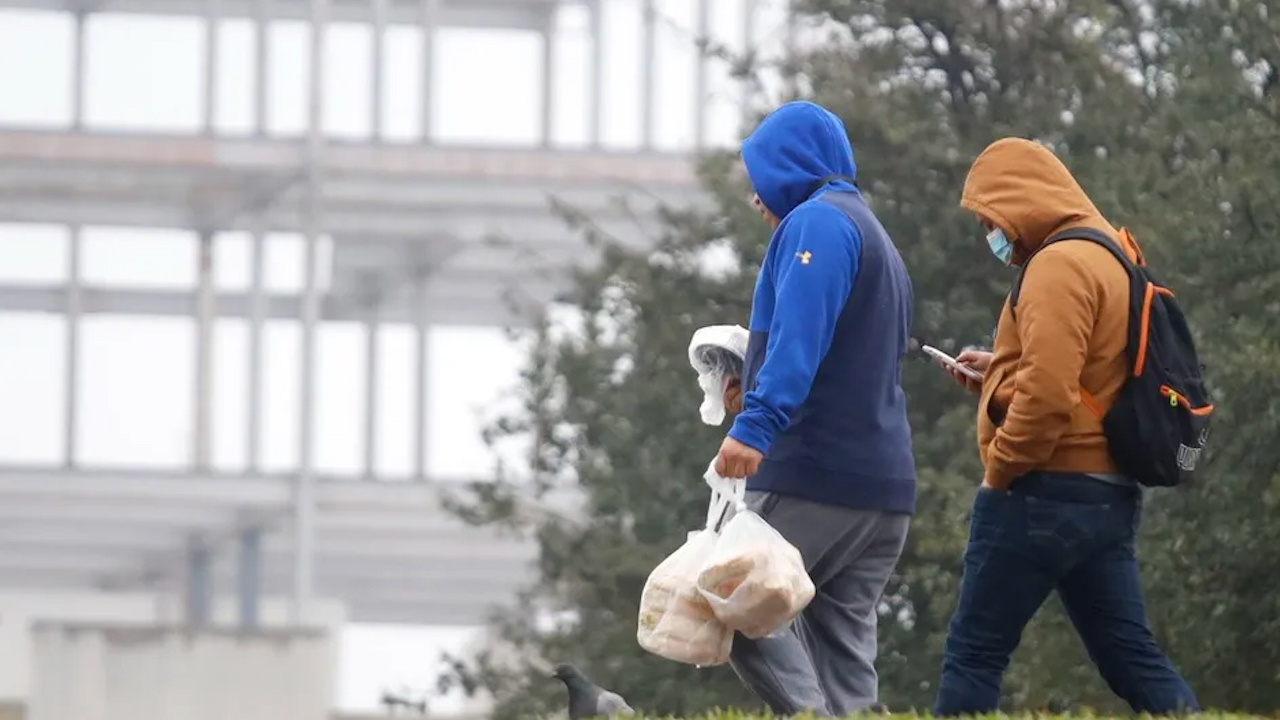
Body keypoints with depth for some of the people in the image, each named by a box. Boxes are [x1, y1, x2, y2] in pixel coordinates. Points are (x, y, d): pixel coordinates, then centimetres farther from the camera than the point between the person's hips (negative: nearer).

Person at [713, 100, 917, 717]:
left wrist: (757, 423, -30)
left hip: (813, 470, -9)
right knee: (842, 646, 6)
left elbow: (798, 334, -21)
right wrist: (760, 397, 28)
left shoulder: (817, 222, -6)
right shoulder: (877, 240, 25)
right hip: (884, 485, 9)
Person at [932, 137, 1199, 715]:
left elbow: (1048, 393, -25)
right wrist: (997, 374, 17)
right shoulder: (1110, 258, 18)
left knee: (973, 654, -4)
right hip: (1108, 494, 9)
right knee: (1131, 655, 7)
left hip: (1047, 494, -9)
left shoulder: (1060, 264, -14)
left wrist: (999, 468, -12)